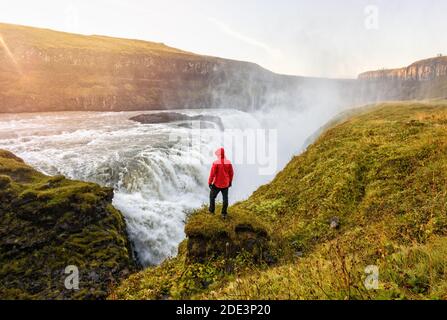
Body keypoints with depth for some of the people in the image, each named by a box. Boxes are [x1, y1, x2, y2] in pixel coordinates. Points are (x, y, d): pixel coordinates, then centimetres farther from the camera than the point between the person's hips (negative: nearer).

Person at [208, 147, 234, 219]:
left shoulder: (215, 163, -19)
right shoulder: (228, 163, -8)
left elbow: (212, 174, -17)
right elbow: (231, 173, 1)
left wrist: (209, 183, -5)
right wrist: (230, 182, 16)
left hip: (217, 184, -3)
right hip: (225, 184, 3)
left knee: (212, 196, 20)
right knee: (225, 198, 15)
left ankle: (212, 210, 34)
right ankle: (224, 213, 18)